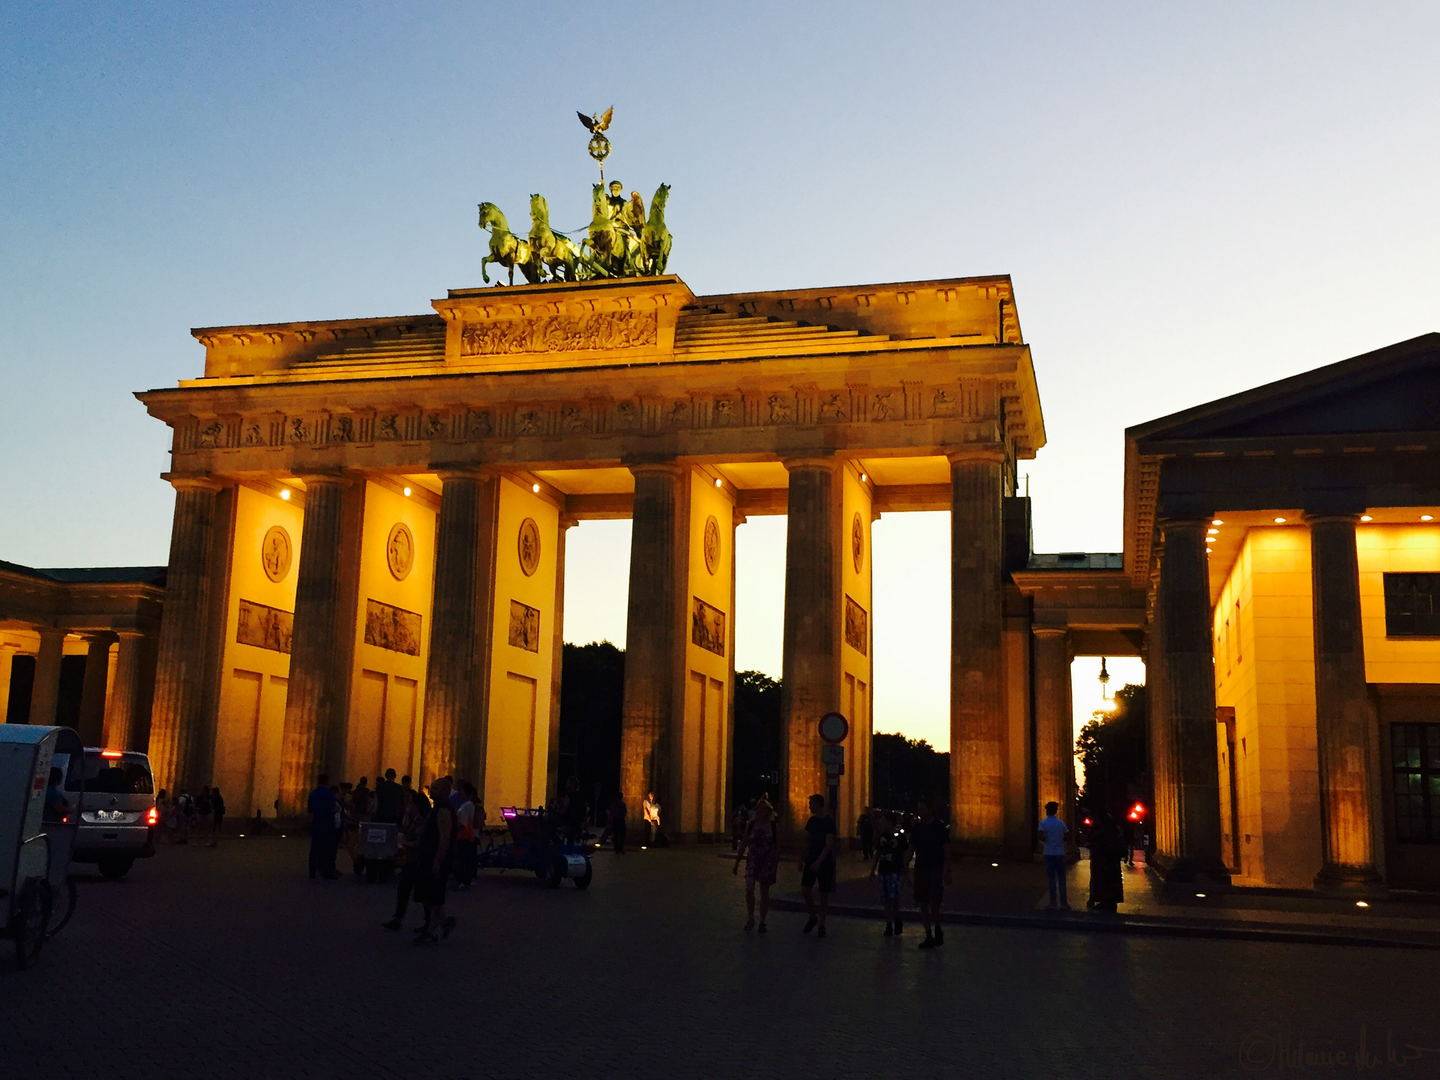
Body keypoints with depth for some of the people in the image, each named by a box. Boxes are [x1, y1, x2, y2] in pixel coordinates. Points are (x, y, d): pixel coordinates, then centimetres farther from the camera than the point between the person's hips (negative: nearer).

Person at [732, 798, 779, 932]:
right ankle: (750, 917, -3)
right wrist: (736, 863, 8)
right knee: (749, 887, -20)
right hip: (753, 860, 1)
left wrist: (776, 865, -9)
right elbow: (743, 845, 9)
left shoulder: (773, 826, -1)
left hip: (767, 862, -1)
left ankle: (762, 923, 17)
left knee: (764, 892, 5)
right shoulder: (751, 825, 4)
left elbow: (777, 847, -1)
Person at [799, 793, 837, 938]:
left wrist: (818, 861, -22)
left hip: (825, 861, -5)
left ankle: (821, 925, 10)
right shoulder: (812, 821, 8)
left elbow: (829, 844, -16)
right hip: (811, 860, 5)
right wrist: (803, 859, 10)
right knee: (805, 888, -7)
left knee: (824, 894, 1)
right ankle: (812, 917, 13)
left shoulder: (829, 822, -12)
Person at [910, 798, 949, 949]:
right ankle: (929, 935, 13)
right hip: (920, 869, 4)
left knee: (934, 902, -14)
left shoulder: (940, 826, -3)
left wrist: (947, 869, -12)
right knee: (923, 904, 4)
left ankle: (937, 929, 8)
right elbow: (912, 848, 12)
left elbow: (946, 848, -4)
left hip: (936, 869, -4)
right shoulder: (916, 828, 9)